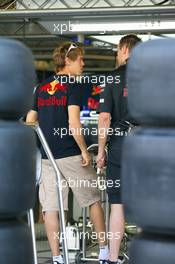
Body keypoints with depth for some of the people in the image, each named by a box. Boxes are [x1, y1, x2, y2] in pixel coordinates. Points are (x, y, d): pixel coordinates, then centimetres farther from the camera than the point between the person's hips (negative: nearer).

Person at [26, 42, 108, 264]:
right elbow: (73, 124, -18)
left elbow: (29, 124, 10)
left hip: (45, 156, 5)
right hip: (70, 154, -5)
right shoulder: (73, 87, -8)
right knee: (93, 200, 10)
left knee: (50, 207, 4)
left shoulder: (41, 88, 11)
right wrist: (84, 150, -9)